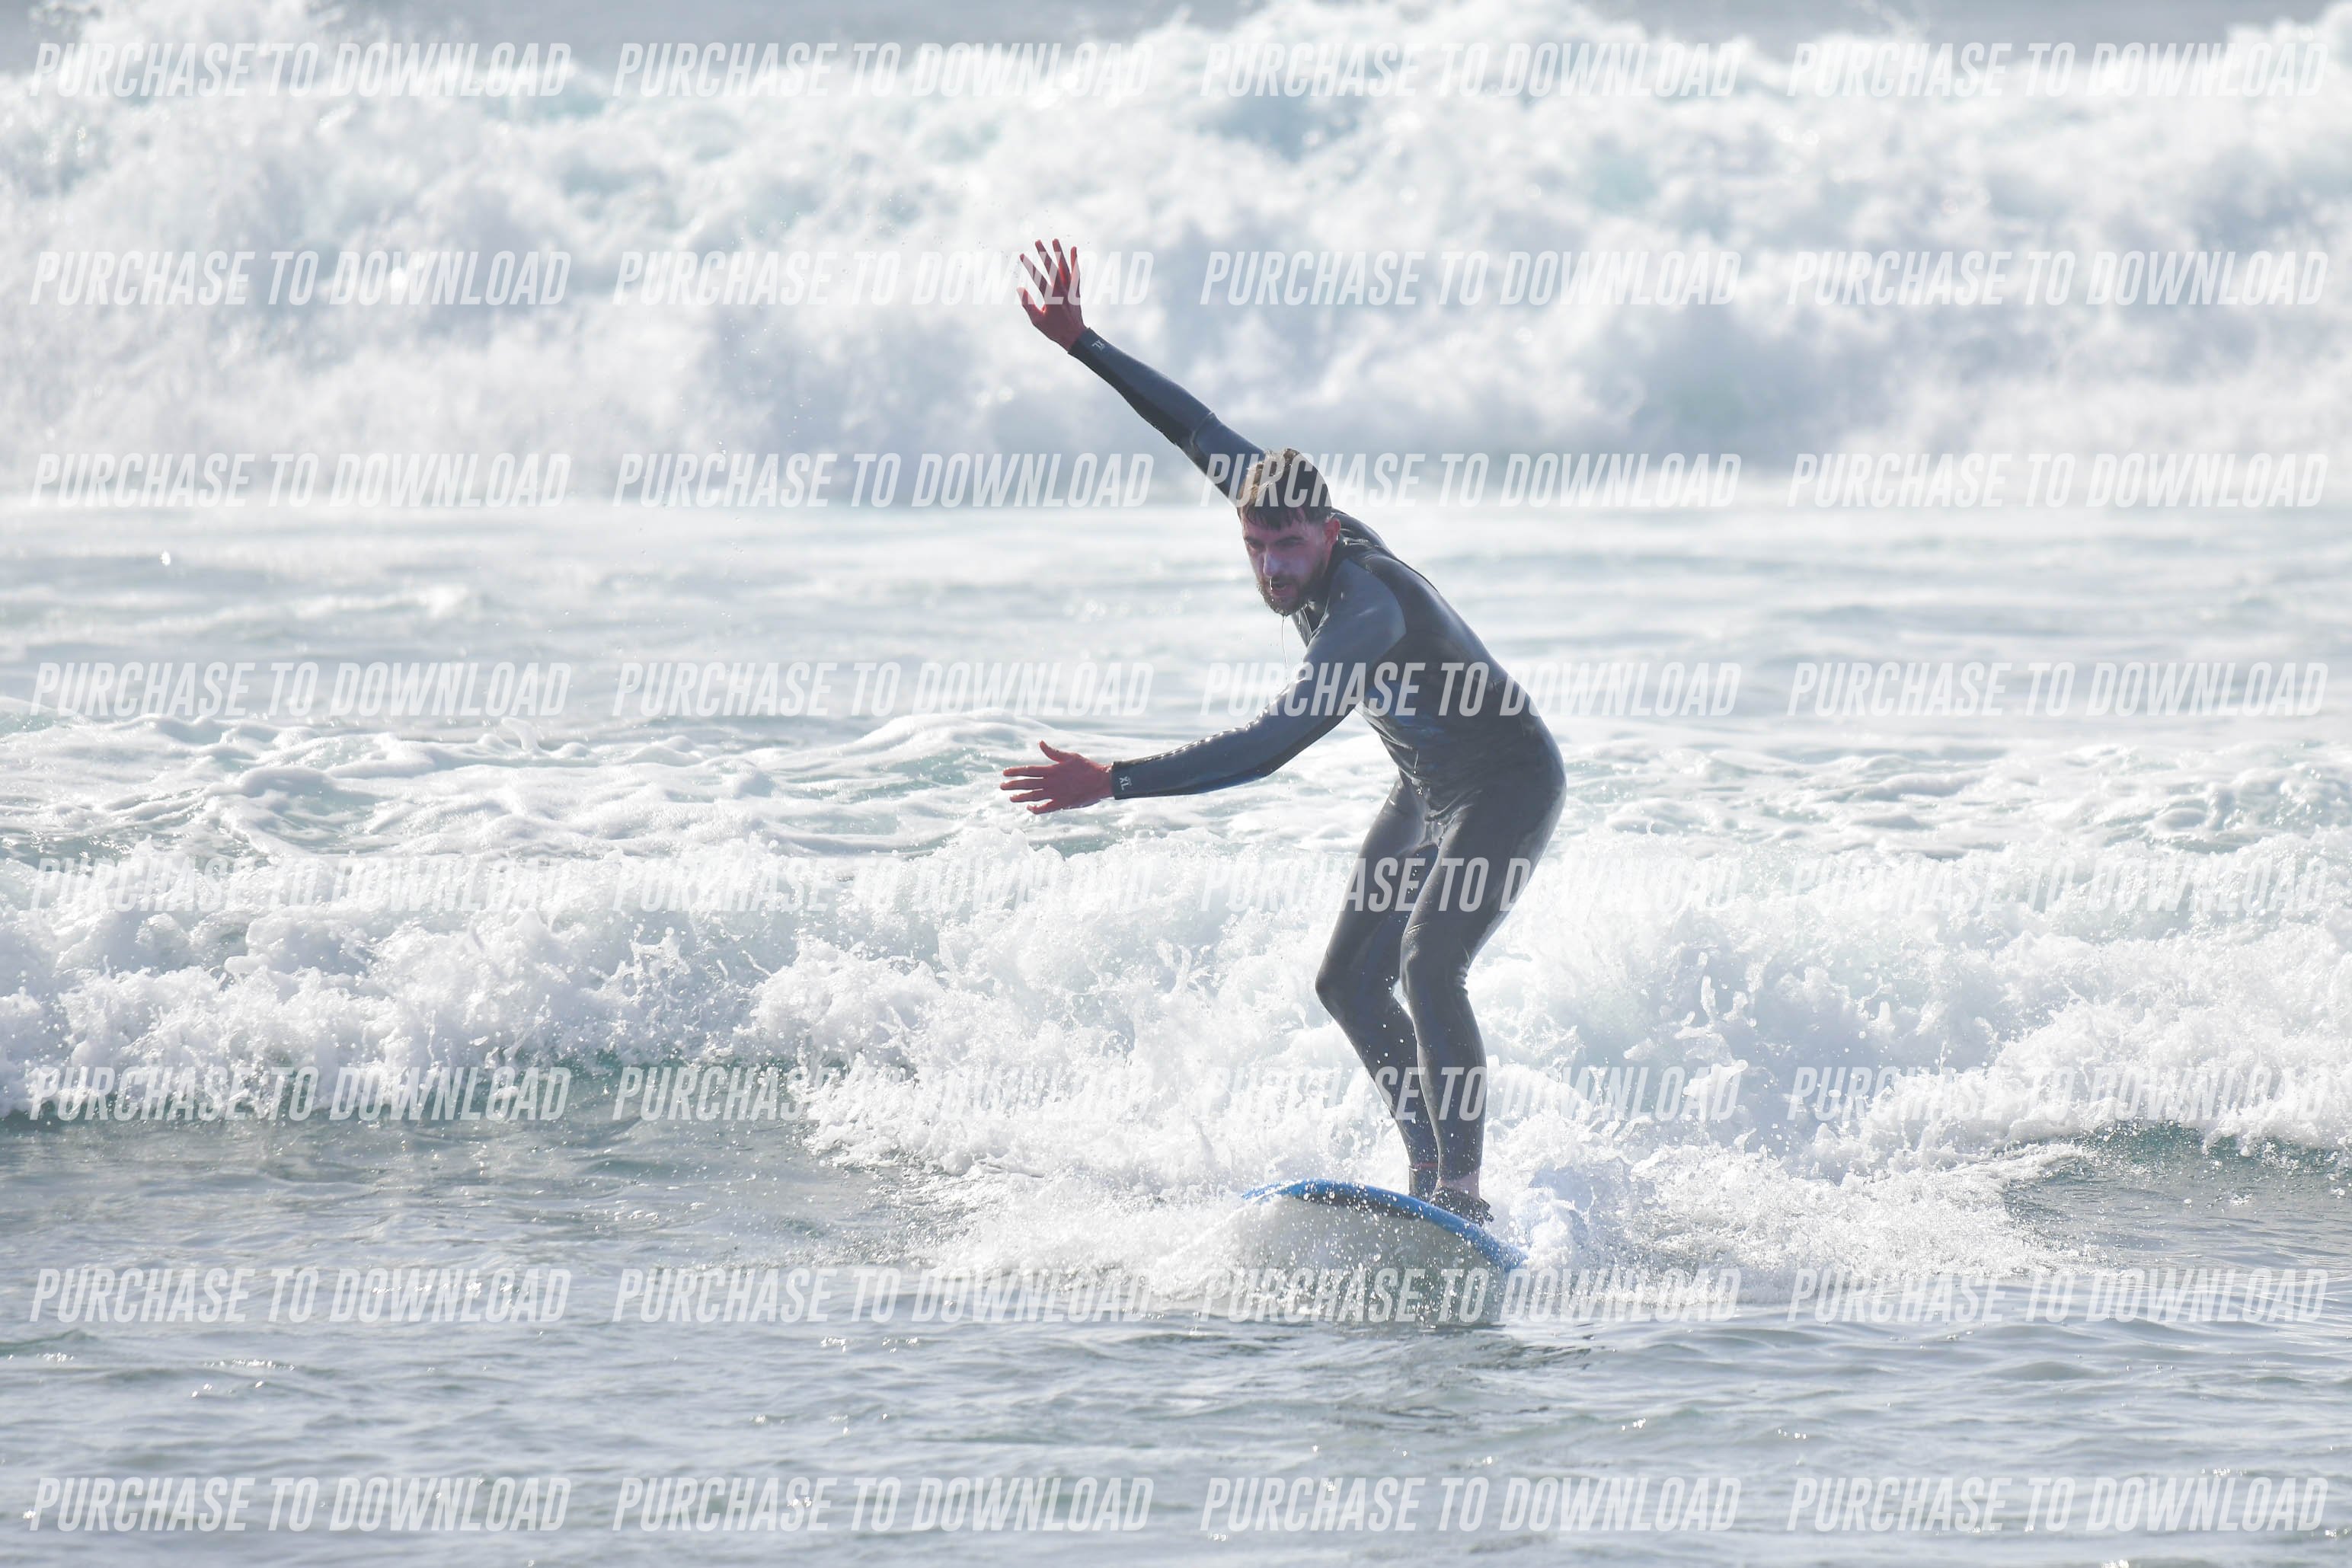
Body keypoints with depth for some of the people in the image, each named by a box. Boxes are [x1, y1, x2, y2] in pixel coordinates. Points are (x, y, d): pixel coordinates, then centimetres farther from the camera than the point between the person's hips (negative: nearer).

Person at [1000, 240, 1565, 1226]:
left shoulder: (1367, 609, -37)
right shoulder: (1285, 513, -12)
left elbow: (1272, 746, -45)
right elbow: (1199, 429, 2)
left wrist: (1114, 783, -50)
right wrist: (1081, 345, 1)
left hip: (1507, 786, -10)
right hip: (1428, 788, 10)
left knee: (1429, 968, -27)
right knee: (1349, 983, 8)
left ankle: (1463, 1198, -27)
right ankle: (1434, 1172, 13)